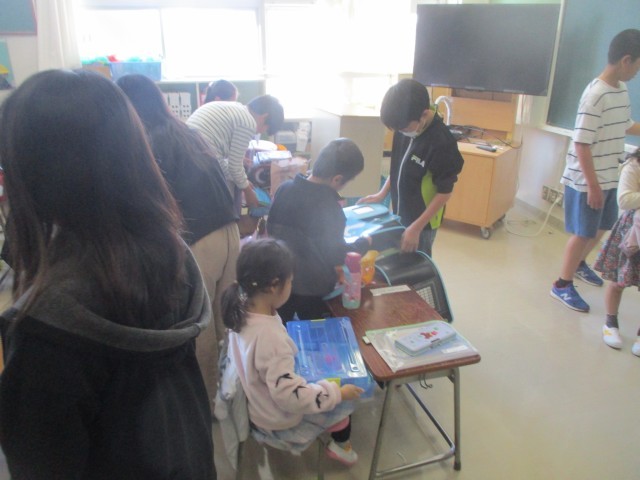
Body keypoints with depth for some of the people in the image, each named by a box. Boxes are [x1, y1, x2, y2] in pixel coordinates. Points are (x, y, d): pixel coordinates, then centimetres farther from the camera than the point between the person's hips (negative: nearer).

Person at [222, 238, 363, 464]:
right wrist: (337, 393, -23)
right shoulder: (270, 337, -41)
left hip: (257, 401, 7)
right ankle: (341, 445, 36)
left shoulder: (242, 309, -15)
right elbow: (292, 397, -33)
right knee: (346, 399, 12)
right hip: (280, 421, -7)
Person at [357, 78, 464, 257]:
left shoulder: (441, 143, -27)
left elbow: (445, 192, -20)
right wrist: (382, 194, 6)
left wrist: (416, 227, -21)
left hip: (422, 221, -6)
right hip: (400, 214, 6)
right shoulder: (404, 126, -8)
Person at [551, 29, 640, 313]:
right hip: (586, 181, -9)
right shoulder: (596, 95, -22)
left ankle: (579, 264, 46)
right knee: (582, 233, 2)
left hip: (609, 178, 9)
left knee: (602, 227, 22)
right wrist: (593, 185, -22)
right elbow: (581, 144, -23)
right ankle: (562, 285, 18)